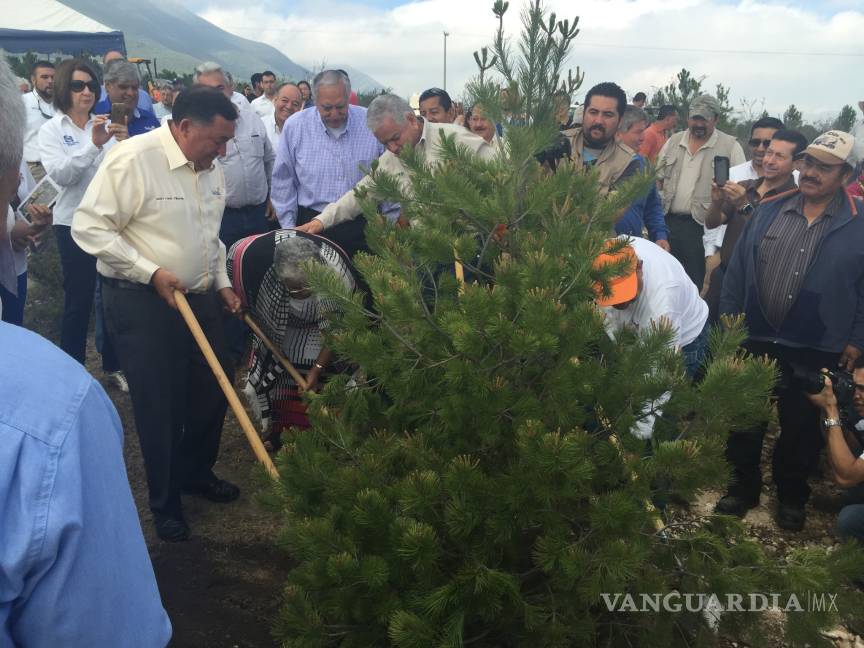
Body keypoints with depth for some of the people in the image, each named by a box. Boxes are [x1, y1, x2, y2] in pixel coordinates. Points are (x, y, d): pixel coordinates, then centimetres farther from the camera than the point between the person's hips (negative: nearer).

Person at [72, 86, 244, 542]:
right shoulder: (133, 159, -18)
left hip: (200, 298, 7)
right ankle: (165, 502, 24)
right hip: (142, 303, -7)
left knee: (214, 389, 14)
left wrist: (221, 282, 12)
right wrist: (150, 272, -21)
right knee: (159, 405, 3)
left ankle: (196, 472, 40)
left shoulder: (211, 167, 6)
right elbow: (89, 227, -18)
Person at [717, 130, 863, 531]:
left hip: (818, 353, -2)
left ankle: (792, 496, 35)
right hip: (755, 341, 2)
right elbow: (738, 269, 4)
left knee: (802, 428, 14)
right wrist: (728, 319, 1)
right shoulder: (768, 211, 2)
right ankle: (744, 487, 33)